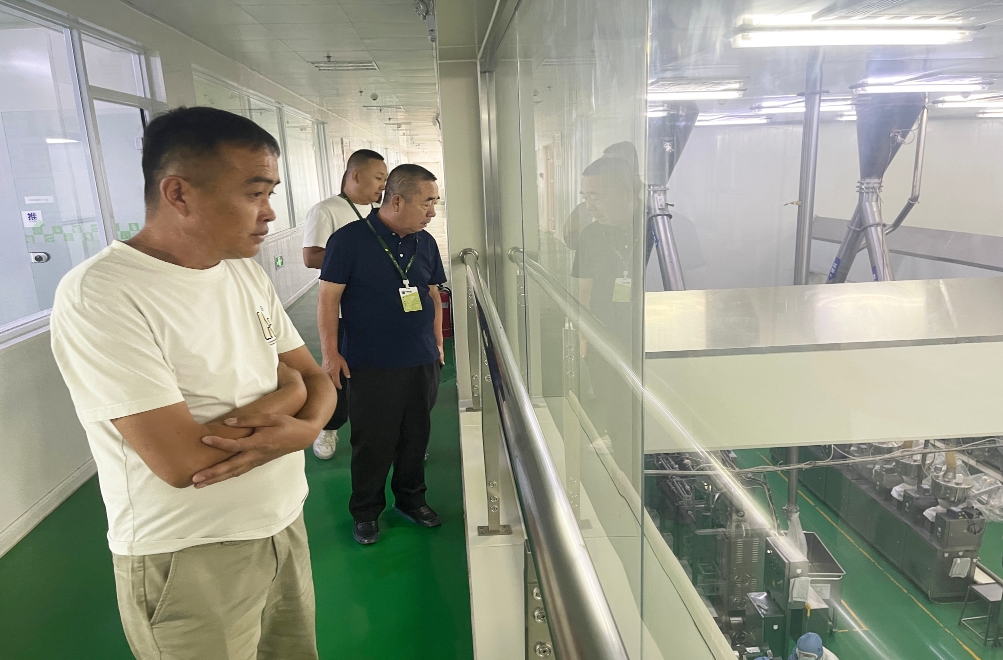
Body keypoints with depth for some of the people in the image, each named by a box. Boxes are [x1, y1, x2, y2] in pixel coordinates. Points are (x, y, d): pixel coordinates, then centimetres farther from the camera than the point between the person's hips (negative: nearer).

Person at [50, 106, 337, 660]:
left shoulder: (246, 273, 2)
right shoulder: (98, 296, -21)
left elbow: (316, 379, 4)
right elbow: (182, 460, -27)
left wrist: (301, 429, -18)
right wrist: (285, 391, -12)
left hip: (286, 525, 7)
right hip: (191, 560, -6)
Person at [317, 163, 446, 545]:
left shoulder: (425, 242, 5)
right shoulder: (349, 239, -11)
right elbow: (329, 298, -9)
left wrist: (437, 342, 14)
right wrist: (330, 352, -11)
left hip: (422, 362, 5)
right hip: (372, 366, -5)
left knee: (416, 437, 15)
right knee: (372, 442, 6)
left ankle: (411, 499, 36)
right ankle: (366, 512, 26)